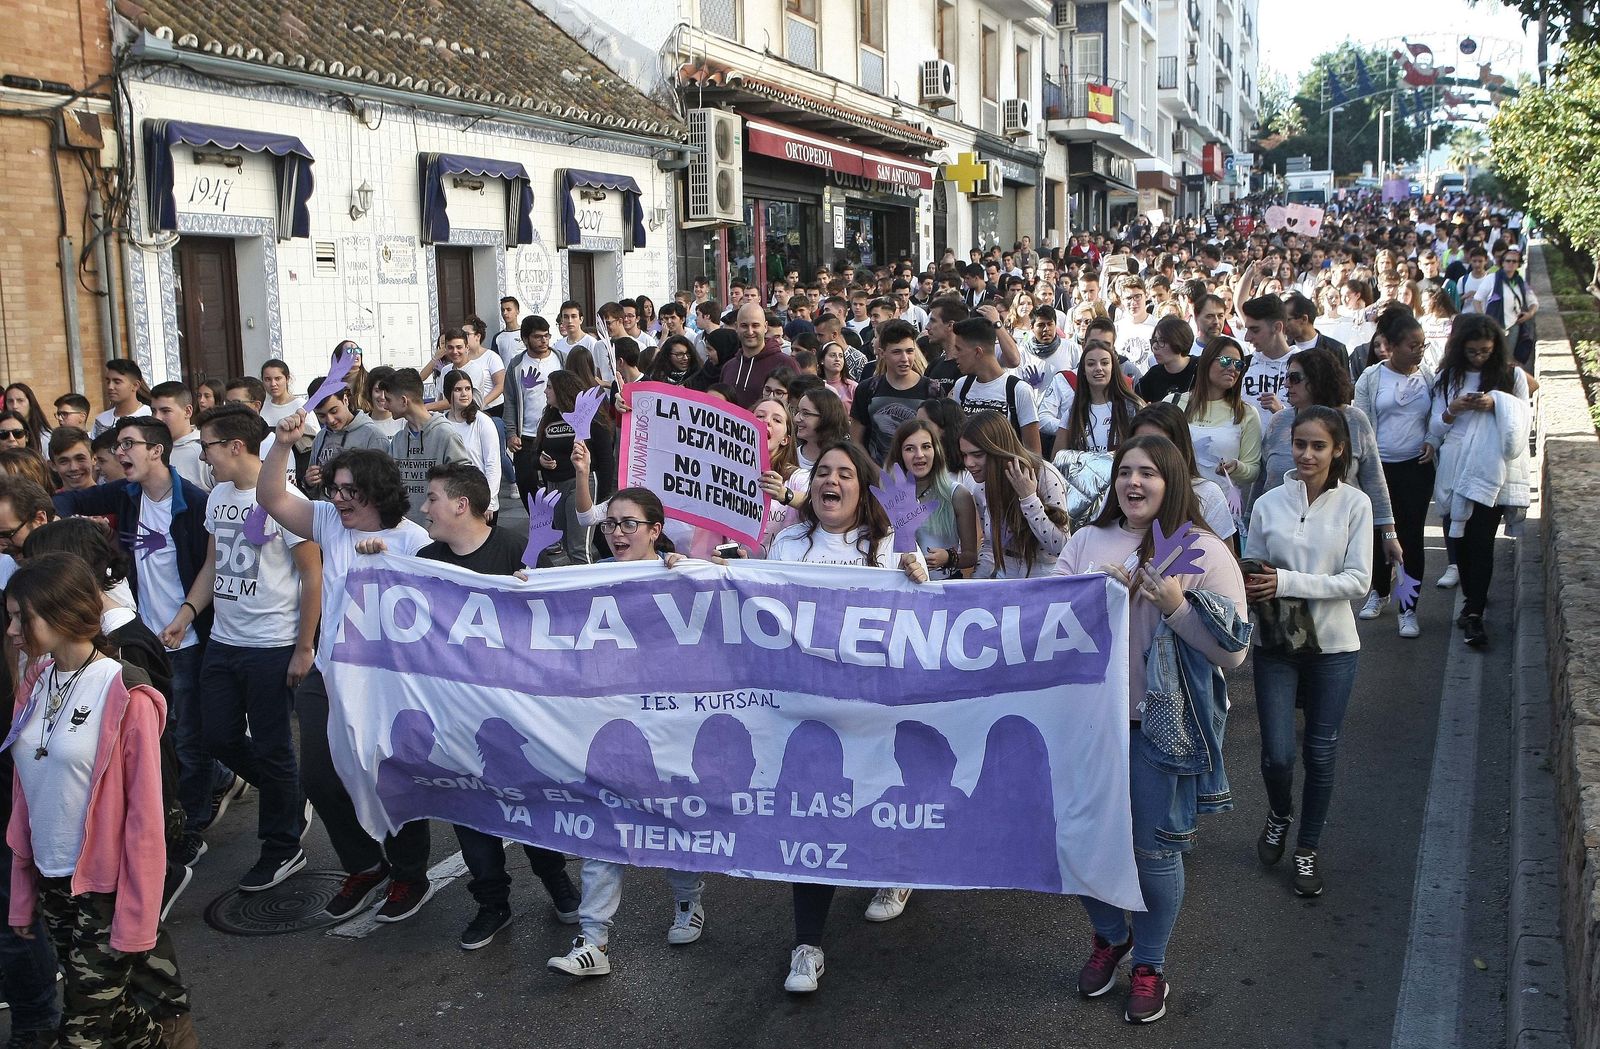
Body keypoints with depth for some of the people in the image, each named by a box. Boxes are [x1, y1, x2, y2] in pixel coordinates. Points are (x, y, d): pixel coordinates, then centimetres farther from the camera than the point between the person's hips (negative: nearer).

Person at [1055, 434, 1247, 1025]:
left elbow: (1234, 651, -9)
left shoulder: (1204, 552, -6)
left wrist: (1175, 605, -22)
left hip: (1163, 723, -3)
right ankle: (1109, 938, 39)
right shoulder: (1086, 542, 5)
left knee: (1154, 851, 5)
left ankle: (1149, 965, 29)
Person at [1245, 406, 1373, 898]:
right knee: (1277, 754, 0)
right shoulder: (1269, 503, -2)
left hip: (1331, 645, 0)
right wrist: (1250, 589, -18)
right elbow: (1251, 570, 6)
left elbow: (1358, 580, -10)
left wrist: (1289, 582, -20)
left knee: (1321, 754, 8)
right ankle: (1279, 813, 35)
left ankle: (1308, 848, 30)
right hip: (1275, 642, 1)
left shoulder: (1354, 504, -6)